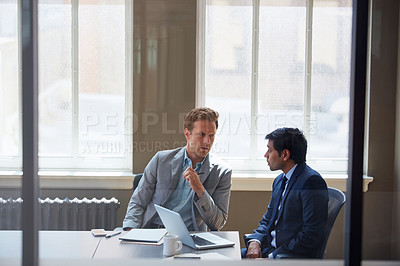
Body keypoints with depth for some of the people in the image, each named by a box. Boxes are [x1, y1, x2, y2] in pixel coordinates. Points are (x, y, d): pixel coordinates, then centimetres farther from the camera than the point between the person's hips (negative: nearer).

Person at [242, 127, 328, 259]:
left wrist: (272, 258, -18)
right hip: (270, 250, 8)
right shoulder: (280, 180, 15)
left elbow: (311, 237, -20)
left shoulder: (311, 181, -15)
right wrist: (254, 242, -1)